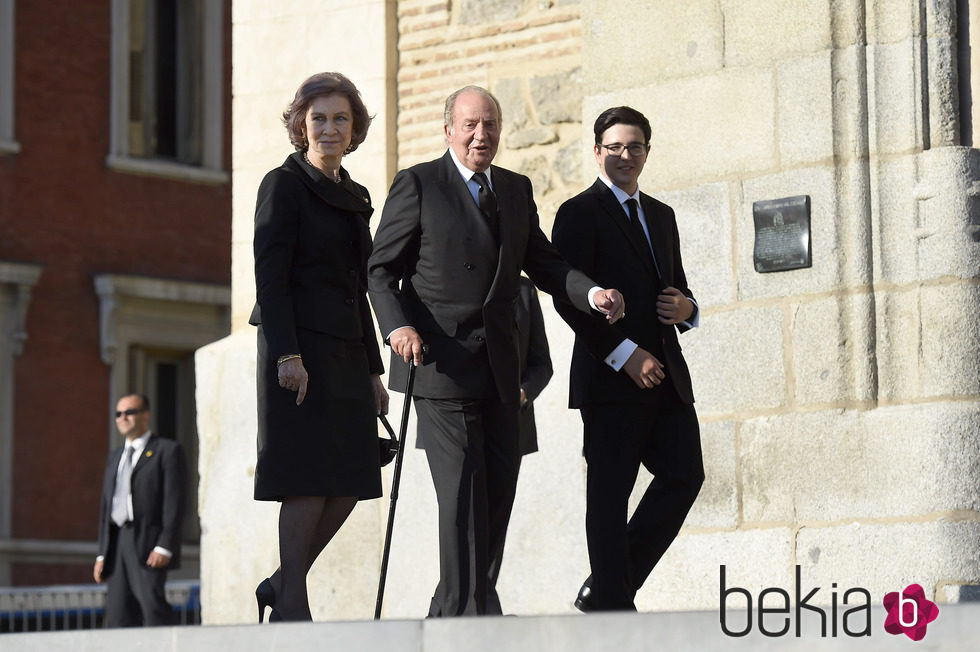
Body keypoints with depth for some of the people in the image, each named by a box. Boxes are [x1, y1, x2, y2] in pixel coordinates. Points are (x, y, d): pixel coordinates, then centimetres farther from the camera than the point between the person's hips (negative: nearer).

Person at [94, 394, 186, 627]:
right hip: (117, 543, 6)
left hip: (148, 543, -6)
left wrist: (164, 547, -15)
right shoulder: (115, 457, 24)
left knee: (153, 605, -18)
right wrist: (102, 554, 15)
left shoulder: (167, 450, 2)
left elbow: (174, 502, -6)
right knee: (118, 615, -2)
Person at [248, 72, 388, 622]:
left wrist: (373, 369, 17)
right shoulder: (284, 185, -3)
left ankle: (283, 584, 15)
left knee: (351, 479, 3)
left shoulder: (354, 196, 19)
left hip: (346, 350, 7)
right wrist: (287, 356, -19)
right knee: (310, 477, -7)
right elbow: (270, 276, -11)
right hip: (300, 346, -7)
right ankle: (291, 604, 1)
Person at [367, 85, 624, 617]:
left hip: (499, 371, 6)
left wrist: (594, 294, -5)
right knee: (463, 493, -11)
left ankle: (448, 611, 21)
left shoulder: (517, 190, 15)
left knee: (499, 492, 8)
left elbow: (543, 264, 14)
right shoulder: (417, 185, -1)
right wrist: (398, 326, -20)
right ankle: (465, 614, -6)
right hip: (441, 367, -6)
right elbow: (382, 269, -2)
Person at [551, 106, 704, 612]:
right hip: (611, 377, -7)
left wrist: (686, 308, 2)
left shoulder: (661, 215, 20)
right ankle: (612, 607, 3)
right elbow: (569, 300, -12)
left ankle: (606, 588, 12)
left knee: (684, 474, 1)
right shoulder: (579, 214, -3)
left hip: (664, 373, 7)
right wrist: (625, 354, -18)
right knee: (610, 493, -3)